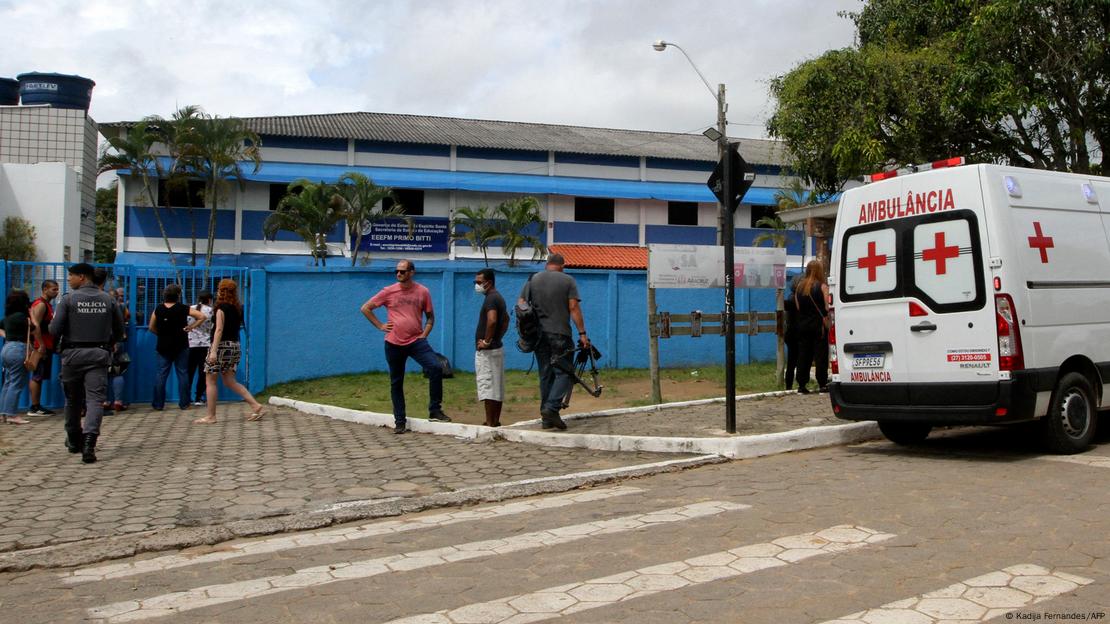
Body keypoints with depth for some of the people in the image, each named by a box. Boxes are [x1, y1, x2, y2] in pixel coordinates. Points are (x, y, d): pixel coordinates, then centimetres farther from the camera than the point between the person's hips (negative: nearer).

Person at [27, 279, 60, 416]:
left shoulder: (48, 305, 18)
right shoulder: (40, 304, -11)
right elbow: (35, 326, -20)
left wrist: (51, 345, 18)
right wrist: (41, 345, -23)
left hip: (47, 346, 10)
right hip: (41, 347, -10)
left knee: (40, 377, 10)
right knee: (37, 376, -7)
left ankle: (38, 406, 14)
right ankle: (34, 408, -5)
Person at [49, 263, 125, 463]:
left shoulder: (69, 299, -5)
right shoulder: (108, 299, 4)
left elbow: (55, 329, -8)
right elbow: (119, 330, 8)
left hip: (73, 354, -1)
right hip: (99, 354, 1)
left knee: (72, 399, 15)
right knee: (95, 398, -5)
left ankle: (74, 441, 30)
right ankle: (89, 440, -23)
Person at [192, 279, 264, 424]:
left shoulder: (221, 307, -10)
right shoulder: (238, 308, 11)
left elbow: (219, 329, -17)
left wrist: (214, 351, -22)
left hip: (222, 345, -7)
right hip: (235, 346, 7)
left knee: (210, 381, 2)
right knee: (230, 382, 11)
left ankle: (210, 416, 3)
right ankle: (255, 405, -1)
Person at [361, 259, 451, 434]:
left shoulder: (423, 292, 2)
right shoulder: (388, 292, 1)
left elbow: (430, 316, 13)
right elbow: (365, 308, 7)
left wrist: (425, 334, -1)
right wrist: (380, 326, 0)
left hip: (416, 341, 0)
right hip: (394, 343, 1)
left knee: (435, 368, -20)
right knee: (396, 383, 7)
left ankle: (435, 410, -8)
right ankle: (400, 422, 18)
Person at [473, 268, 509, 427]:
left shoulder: (490, 298, -16)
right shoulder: (498, 297, 16)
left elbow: (492, 320, -32)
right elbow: (506, 319, 29)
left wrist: (486, 341, -23)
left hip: (486, 351, -10)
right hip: (497, 348, 10)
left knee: (487, 387, -7)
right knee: (497, 387, 11)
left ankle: (490, 423, -6)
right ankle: (496, 421, 17)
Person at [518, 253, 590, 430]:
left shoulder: (533, 279, 11)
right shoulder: (568, 280, 0)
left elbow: (521, 304, 6)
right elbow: (574, 307, -7)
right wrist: (582, 333, -6)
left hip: (538, 334, 5)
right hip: (560, 333, -5)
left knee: (545, 374, 10)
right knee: (564, 372, -1)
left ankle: (546, 418, 11)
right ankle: (552, 408, -20)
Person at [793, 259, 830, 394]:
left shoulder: (799, 286, 7)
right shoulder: (822, 286, -8)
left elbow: (798, 306, 7)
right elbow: (827, 307, -12)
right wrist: (826, 316, 4)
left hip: (803, 325, 4)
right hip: (818, 325, -4)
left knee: (803, 354, 7)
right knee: (820, 354, 1)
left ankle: (802, 385, 6)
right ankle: (822, 385, 1)